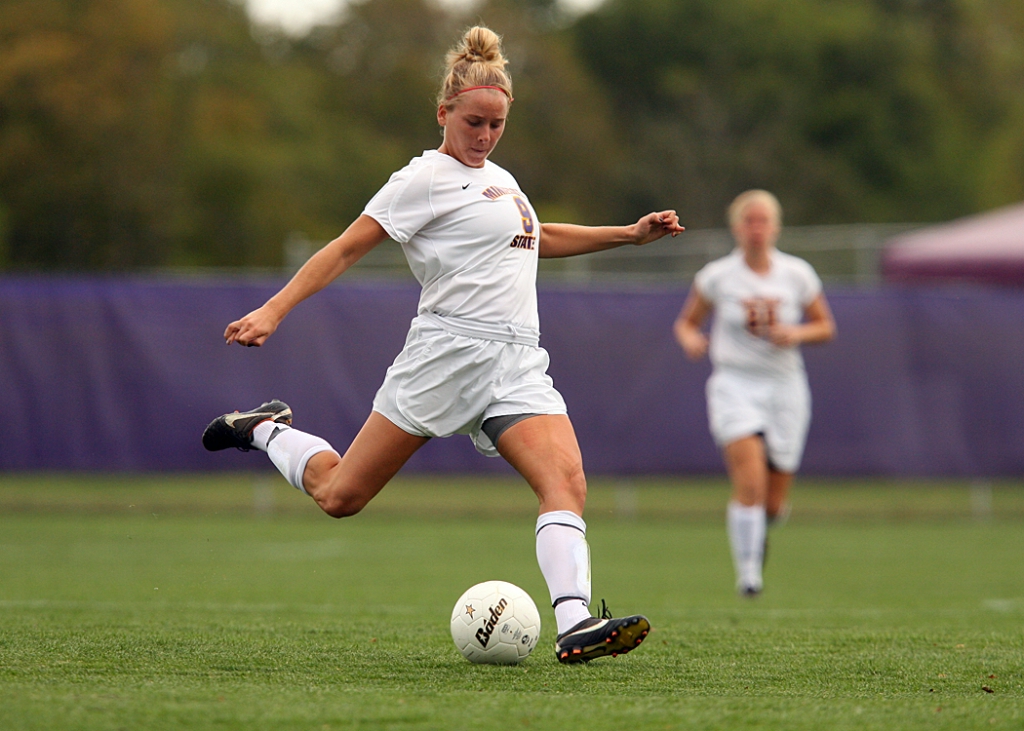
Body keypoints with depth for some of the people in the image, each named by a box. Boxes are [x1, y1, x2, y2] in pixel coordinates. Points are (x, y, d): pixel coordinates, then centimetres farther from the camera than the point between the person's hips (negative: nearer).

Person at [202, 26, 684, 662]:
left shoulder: (497, 179, 21)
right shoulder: (428, 179, -3)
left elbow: (536, 238, 40)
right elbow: (349, 248, -7)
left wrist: (630, 234, 36)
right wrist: (273, 311, -16)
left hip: (517, 364, 6)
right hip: (449, 352, -6)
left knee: (566, 479, -19)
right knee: (340, 496, -2)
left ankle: (575, 625, -32)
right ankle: (266, 430, 28)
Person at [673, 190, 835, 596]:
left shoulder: (797, 274, 2)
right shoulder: (717, 276, -1)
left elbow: (826, 327, 10)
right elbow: (686, 322, 9)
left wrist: (795, 334, -11)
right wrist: (690, 339, -15)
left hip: (785, 387, 2)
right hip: (735, 384, -2)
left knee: (773, 505, 4)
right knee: (750, 482, -23)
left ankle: (758, 528, 40)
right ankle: (748, 571, -13)